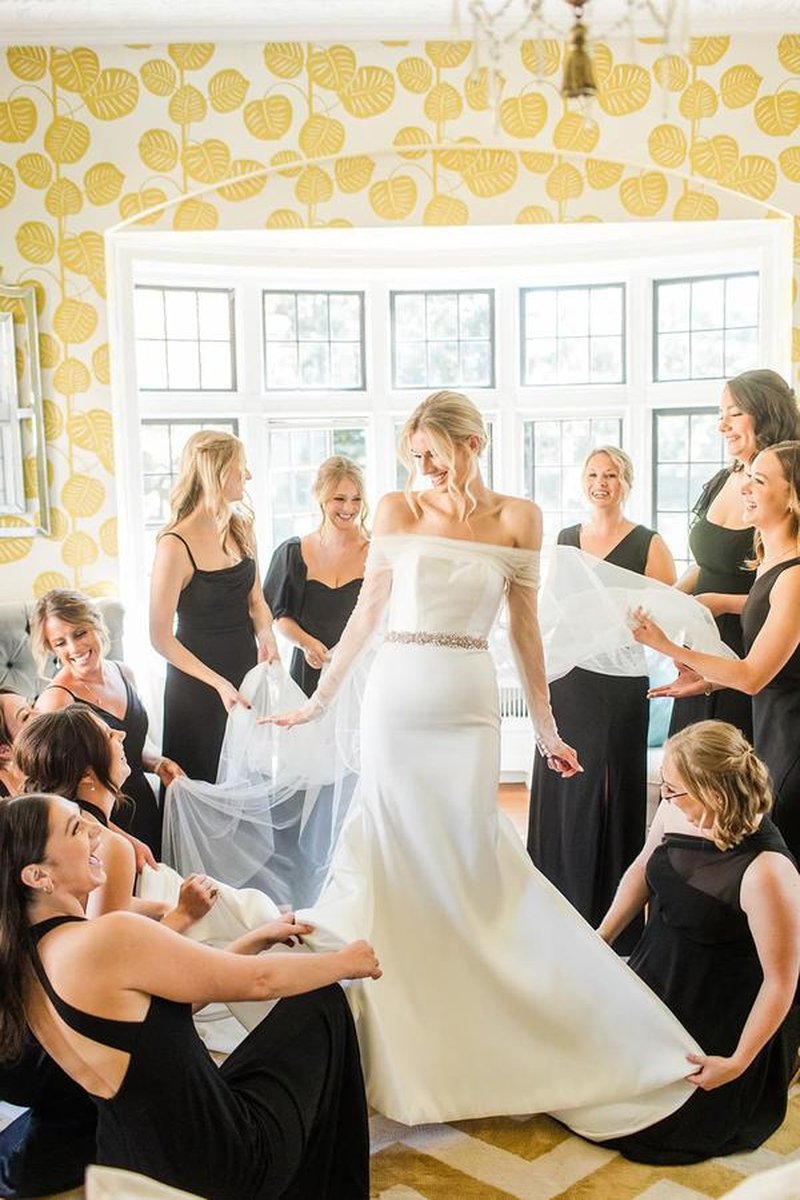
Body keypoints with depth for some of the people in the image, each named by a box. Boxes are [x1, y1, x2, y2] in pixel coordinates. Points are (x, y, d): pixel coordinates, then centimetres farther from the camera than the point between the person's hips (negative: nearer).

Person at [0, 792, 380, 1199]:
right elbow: (257, 980, -16)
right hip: (222, 1162, -8)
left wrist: (259, 938, 14)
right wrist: (344, 962, 1)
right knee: (324, 999, 11)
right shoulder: (110, 937, -27)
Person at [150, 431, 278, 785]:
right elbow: (161, 638, -16)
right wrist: (218, 683, -21)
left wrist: (266, 636, -9)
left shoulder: (240, 527, 1)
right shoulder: (176, 546, -19)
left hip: (248, 668, 6)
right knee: (204, 781, 9)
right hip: (197, 681, -6)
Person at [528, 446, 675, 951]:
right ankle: (561, 902, 22)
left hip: (619, 681, -4)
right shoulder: (564, 540, 13)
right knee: (560, 788, 7)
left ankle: (610, 914, 11)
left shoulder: (648, 544, -2)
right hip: (567, 678, 5)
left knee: (610, 790, -1)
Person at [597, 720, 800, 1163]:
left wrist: (737, 1063, -19)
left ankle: (758, 1078, 25)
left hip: (723, 1011, -7)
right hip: (661, 979, 7)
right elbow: (643, 869, 6)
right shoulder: (676, 810, -16)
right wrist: (601, 938, 7)